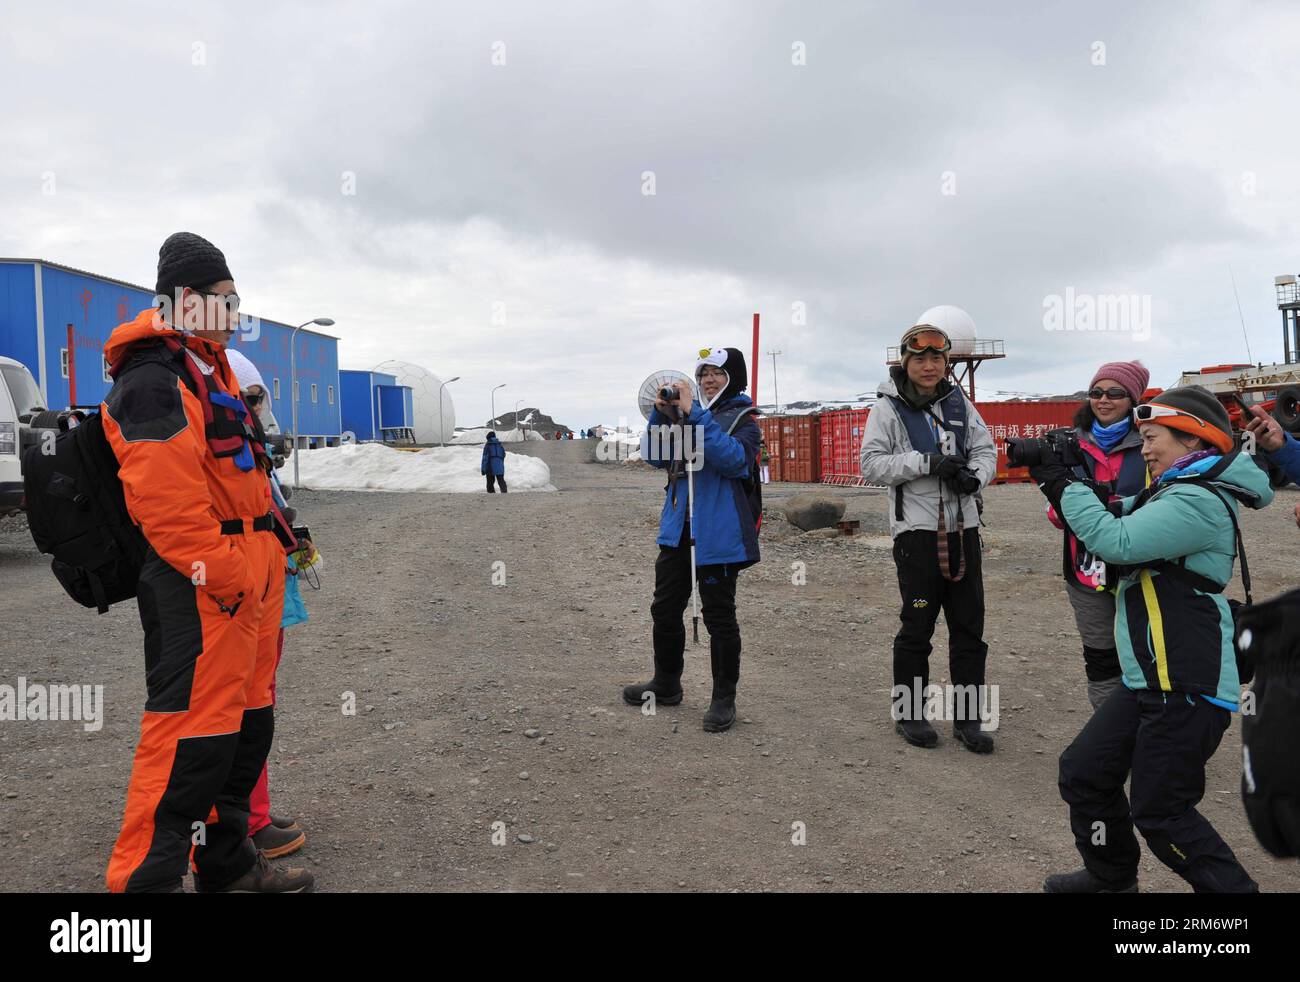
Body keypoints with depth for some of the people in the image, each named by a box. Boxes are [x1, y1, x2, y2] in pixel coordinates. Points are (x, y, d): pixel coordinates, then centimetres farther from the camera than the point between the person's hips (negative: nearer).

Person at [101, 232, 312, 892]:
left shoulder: (209, 369, 20)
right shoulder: (153, 381, -14)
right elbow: (166, 503, -22)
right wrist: (226, 577, -20)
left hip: (247, 581, 11)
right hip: (202, 590, -10)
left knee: (246, 723, 16)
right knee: (193, 730, -6)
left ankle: (227, 862, 30)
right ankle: (146, 876, 8)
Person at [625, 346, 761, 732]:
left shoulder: (743, 420, -4)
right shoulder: (685, 412, 11)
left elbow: (733, 458, -23)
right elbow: (654, 456, 8)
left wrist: (695, 415, -24)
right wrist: (661, 415, -6)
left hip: (718, 534, -6)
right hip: (677, 530, 6)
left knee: (719, 616, 2)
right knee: (665, 609, 14)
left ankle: (724, 697, 16)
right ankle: (666, 684, 31)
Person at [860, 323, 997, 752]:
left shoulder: (959, 401, 9)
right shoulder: (888, 407, -4)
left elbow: (986, 449, 13)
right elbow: (871, 464, -11)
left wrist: (975, 475, -9)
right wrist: (927, 462, -19)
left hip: (963, 528, 5)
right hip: (916, 530, -5)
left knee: (969, 628, 8)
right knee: (916, 627, 5)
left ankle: (967, 717, 20)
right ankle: (909, 713, 21)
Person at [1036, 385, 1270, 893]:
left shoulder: (1200, 501, -18)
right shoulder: (1174, 493, 14)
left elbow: (1117, 542, -25)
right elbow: (1118, 518, 16)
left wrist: (1065, 483, -16)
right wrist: (1057, 479, 0)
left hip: (1187, 689, -10)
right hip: (1150, 681, 10)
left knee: (1159, 813, 1)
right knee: (1084, 770, 13)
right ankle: (1111, 877, 31)